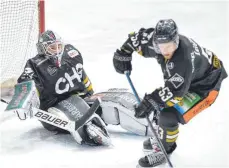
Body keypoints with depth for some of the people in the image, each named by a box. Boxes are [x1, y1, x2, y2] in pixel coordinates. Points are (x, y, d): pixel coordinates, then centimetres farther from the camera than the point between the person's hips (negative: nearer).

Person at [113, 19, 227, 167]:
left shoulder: (184, 58, -41)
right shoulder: (156, 40, -20)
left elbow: (175, 89, -41)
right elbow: (138, 37, -1)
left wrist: (150, 102, -45)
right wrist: (123, 54, -5)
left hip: (205, 86, -8)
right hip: (182, 79, 8)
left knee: (169, 116, -16)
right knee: (162, 104, 12)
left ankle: (162, 151, 8)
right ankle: (161, 138, 37)